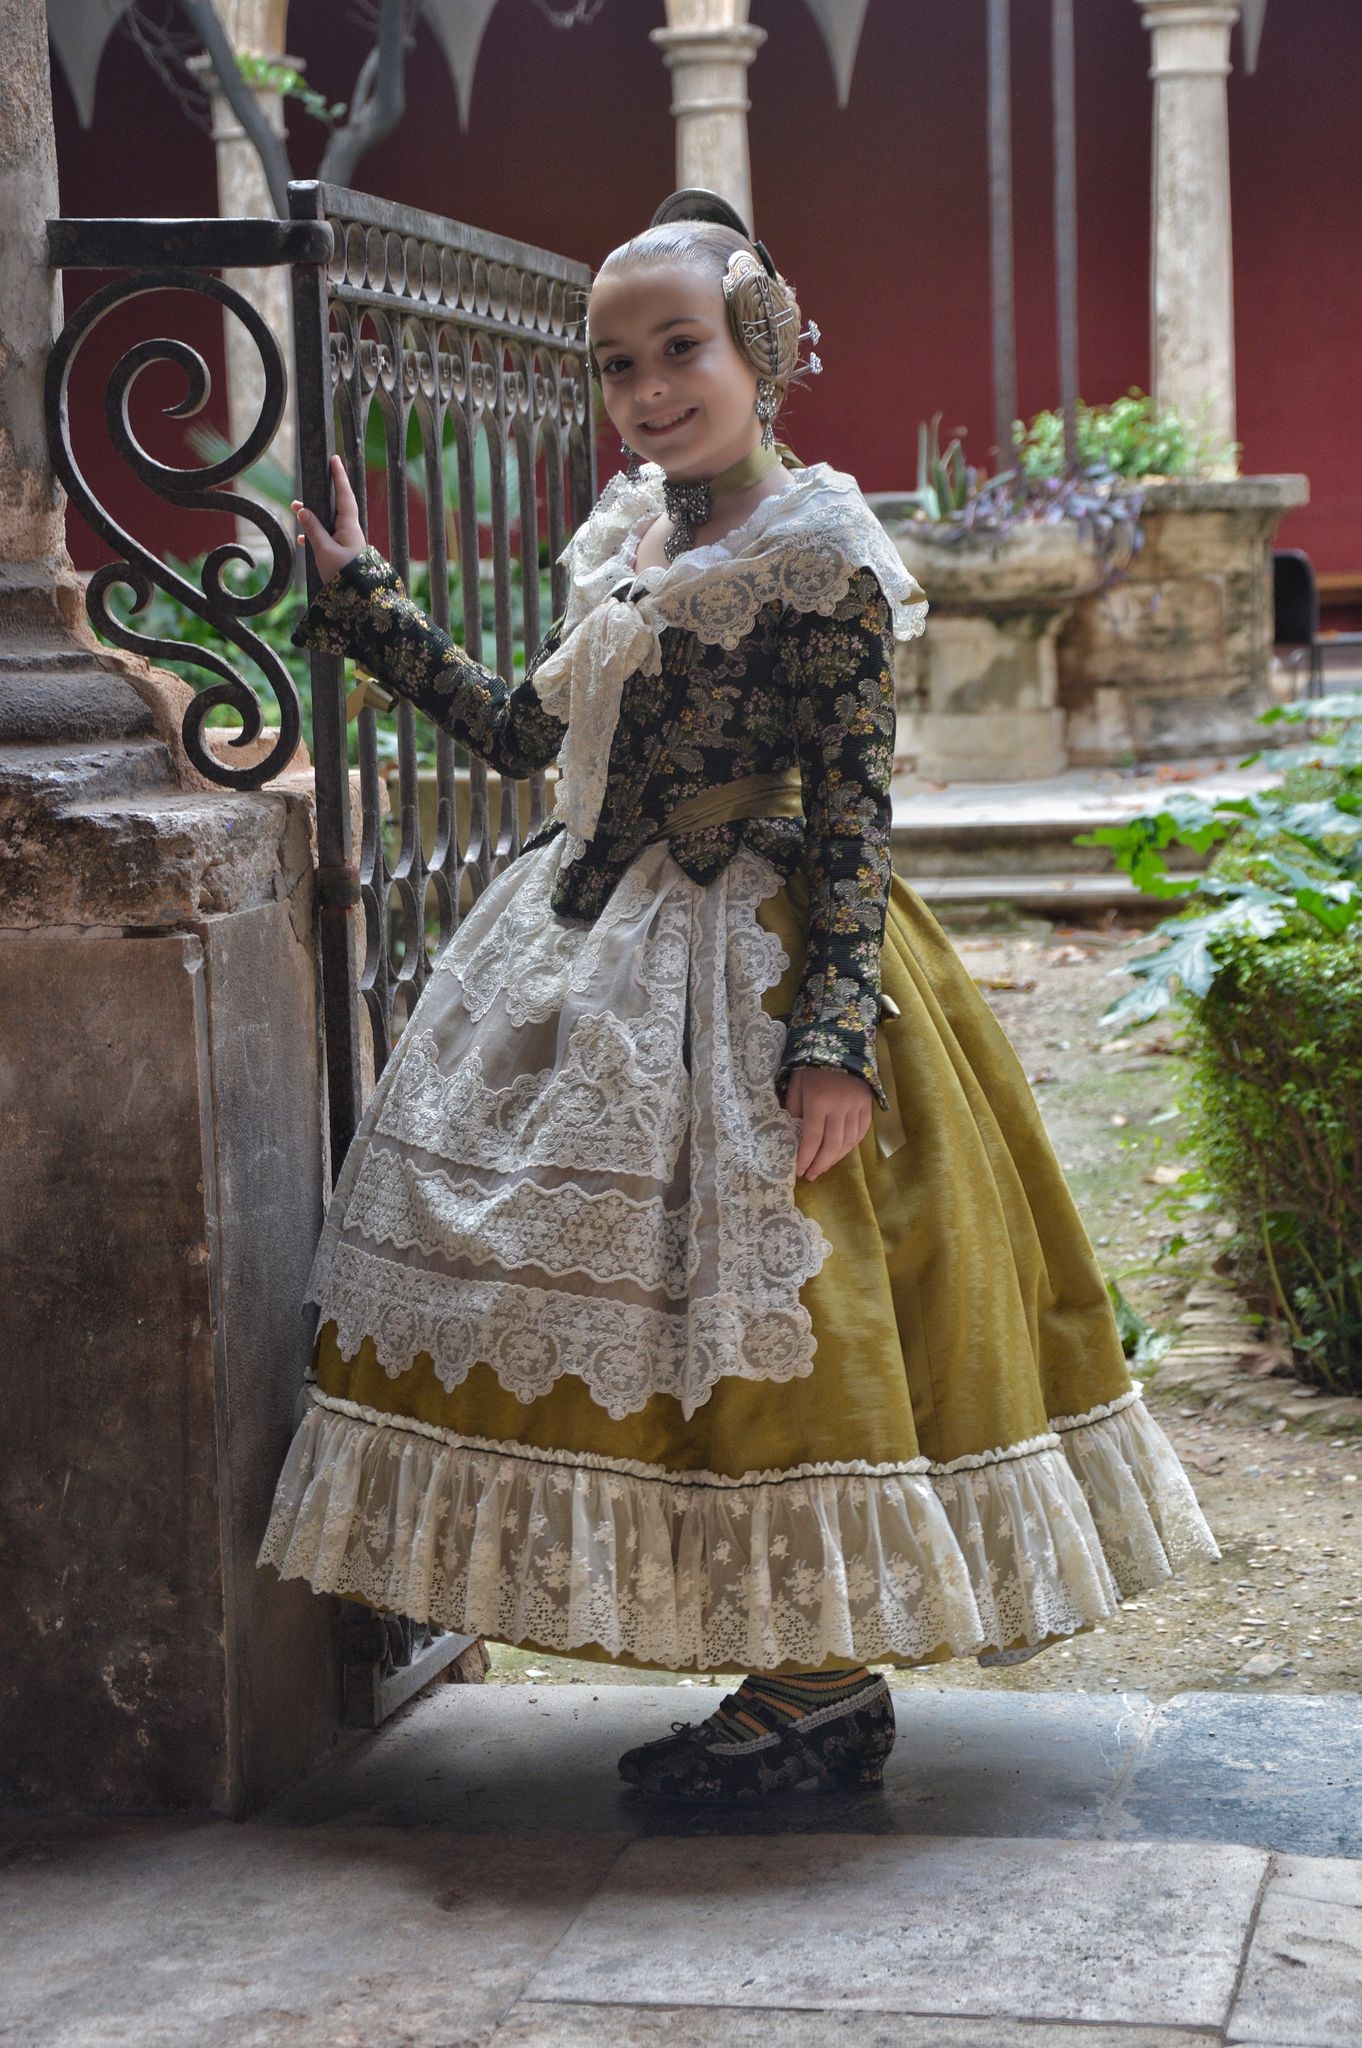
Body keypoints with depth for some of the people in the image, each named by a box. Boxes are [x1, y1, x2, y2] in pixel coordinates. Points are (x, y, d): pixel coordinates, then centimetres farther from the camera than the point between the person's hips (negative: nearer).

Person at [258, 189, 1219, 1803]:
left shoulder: (819, 550, -12)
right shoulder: (622, 536, 11)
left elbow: (853, 816, -15)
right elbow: (527, 732, 19)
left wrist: (837, 1037, -21)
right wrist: (363, 605, 20)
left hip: (747, 982, -8)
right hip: (600, 966, 8)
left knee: (763, 1306, -3)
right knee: (624, 1300, 9)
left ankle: (827, 1690, 10)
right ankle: (800, 1676, 19)